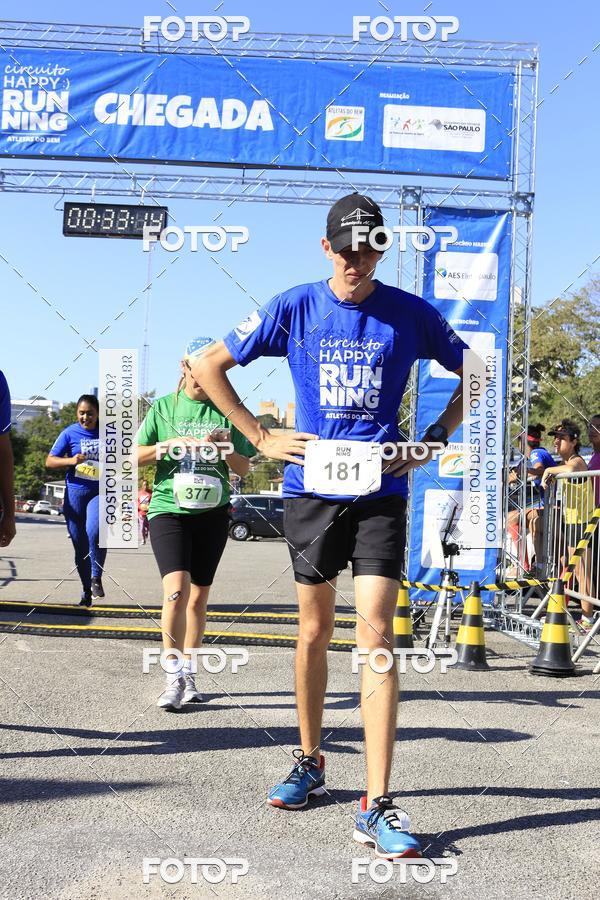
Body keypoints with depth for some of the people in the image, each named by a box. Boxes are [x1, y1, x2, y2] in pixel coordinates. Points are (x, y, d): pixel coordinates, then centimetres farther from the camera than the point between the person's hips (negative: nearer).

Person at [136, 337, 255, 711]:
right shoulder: (163, 407, 5)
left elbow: (244, 468, 8)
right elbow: (136, 456, 3)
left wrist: (224, 447, -13)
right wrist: (171, 445, -13)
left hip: (213, 512, 2)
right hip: (169, 508, -2)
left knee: (199, 597, 8)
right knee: (177, 589, -19)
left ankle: (188, 674, 22)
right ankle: (174, 677, -9)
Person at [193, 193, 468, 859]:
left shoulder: (410, 314, 1)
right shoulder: (294, 309, 1)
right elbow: (209, 367, 8)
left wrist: (434, 439, 4)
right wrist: (261, 438, 2)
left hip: (381, 491, -1)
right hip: (311, 488, 1)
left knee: (376, 635, -10)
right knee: (315, 632, 11)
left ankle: (377, 807, -9)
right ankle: (309, 763, 31)